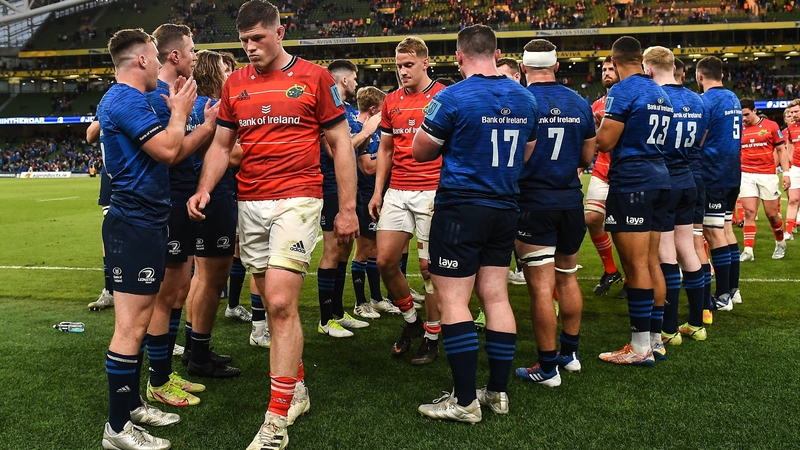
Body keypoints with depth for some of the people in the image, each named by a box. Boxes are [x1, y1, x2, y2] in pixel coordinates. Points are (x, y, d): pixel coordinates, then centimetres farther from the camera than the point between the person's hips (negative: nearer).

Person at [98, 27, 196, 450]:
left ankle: (131, 404, 28)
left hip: (141, 221, 11)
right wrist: (179, 110, -7)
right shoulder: (128, 101, -15)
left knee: (138, 320, 17)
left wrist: (177, 110, 17)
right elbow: (168, 150, -22)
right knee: (131, 326, -8)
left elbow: (165, 151, 21)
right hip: (136, 223, -11)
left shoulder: (118, 99, 18)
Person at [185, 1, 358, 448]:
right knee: (276, 306, 11)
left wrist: (348, 207, -3)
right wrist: (204, 190, -3)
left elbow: (341, 144, 1)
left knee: (281, 304, -13)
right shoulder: (235, 83, 11)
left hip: (297, 200, -5)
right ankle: (296, 388, 28)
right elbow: (222, 144, 15)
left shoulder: (315, 77, -1)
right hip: (249, 205, 5)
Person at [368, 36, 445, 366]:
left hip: (432, 192, -5)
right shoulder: (391, 102, 13)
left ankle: (431, 335, 14)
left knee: (429, 265, -1)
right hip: (397, 192, 5)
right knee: (385, 261, 1)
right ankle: (410, 319, 24)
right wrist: (377, 191, 13)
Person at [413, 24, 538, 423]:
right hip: (504, 209, 7)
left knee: (453, 301, -2)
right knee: (496, 296, 11)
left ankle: (465, 401, 0)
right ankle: (498, 392, 17)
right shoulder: (524, 98, 7)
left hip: (461, 207, -6)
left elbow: (421, 152, -2)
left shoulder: (452, 98, -12)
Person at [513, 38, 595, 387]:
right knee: (567, 277, 19)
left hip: (533, 203, -5)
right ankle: (569, 352, 30)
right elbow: (587, 158, 11)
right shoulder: (580, 104, 5)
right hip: (571, 201, 5)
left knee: (541, 286, -1)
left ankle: (547, 368, 5)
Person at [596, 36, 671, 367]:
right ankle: (655, 337, 18)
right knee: (651, 260, 12)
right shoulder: (660, 94, 16)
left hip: (631, 181, -9)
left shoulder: (622, 91, -11)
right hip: (658, 178, 9)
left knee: (636, 264, -6)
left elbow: (605, 142, -14)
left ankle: (640, 347, -2)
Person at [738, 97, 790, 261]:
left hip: (768, 175, -1)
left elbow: (781, 150, 3)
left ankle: (780, 243, 30)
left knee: (772, 213, 5)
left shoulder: (771, 126, 0)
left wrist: (786, 173, -4)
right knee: (749, 212, -6)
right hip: (746, 175, 2)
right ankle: (748, 250, -6)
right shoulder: (739, 129, 6)